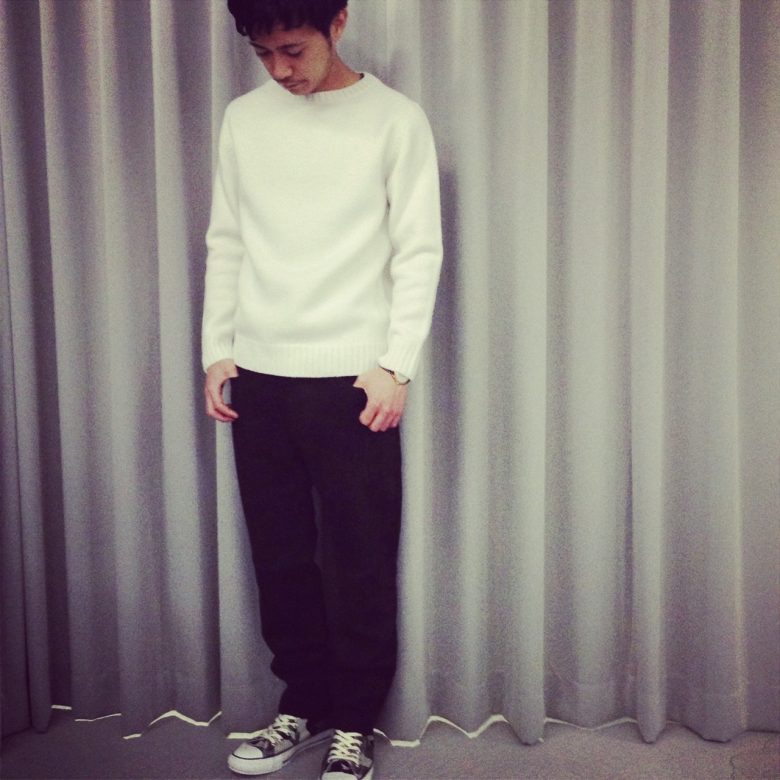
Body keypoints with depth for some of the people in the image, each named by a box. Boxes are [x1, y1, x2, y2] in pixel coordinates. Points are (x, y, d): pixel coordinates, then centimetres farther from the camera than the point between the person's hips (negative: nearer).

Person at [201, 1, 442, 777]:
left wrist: (395, 365, -10)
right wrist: (216, 353, 6)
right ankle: (303, 704, 28)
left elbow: (418, 252, -3)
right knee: (279, 554, 10)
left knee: (359, 559, 3)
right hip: (259, 376, 4)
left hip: (350, 377, -3)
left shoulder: (395, 119, -1)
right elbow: (225, 244, 12)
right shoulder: (243, 118, 10)